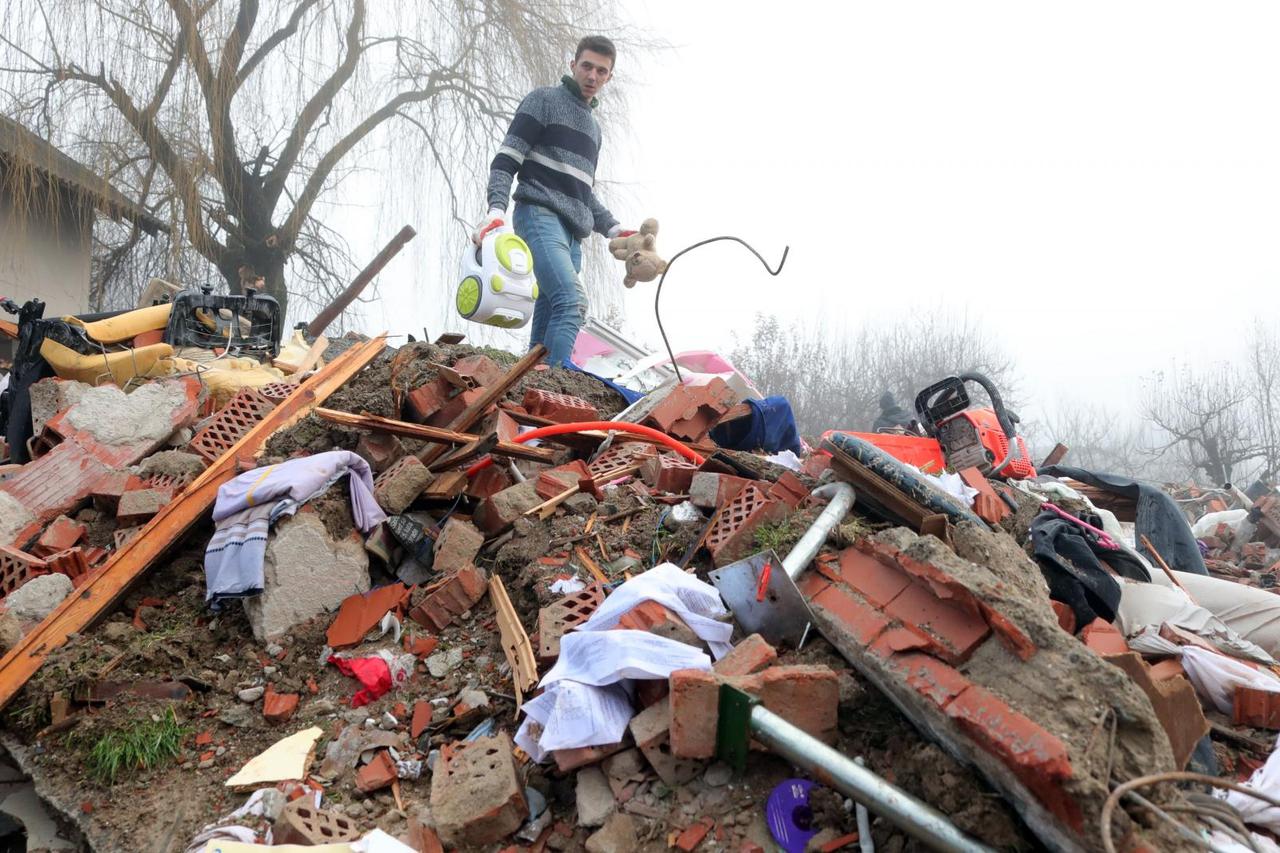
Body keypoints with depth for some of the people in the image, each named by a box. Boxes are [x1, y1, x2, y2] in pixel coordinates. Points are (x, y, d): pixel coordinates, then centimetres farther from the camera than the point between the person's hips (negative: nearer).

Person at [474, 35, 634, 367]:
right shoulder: (543, 100, 5)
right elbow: (505, 161, -3)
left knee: (547, 323, 1)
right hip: (540, 216, -8)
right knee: (572, 300, -28)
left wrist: (612, 228, 18)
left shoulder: (593, 126, 28)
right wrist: (496, 209, -19)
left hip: (573, 233, 8)